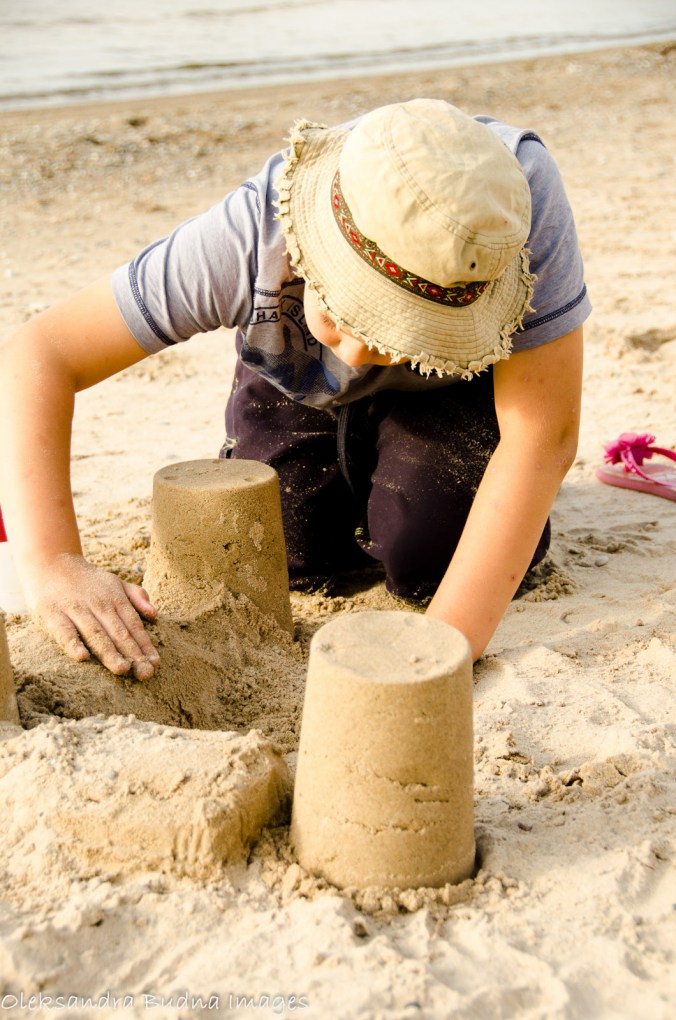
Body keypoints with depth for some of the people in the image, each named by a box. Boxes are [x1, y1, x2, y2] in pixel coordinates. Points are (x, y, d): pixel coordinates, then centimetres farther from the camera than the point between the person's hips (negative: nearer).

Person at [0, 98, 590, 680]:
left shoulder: (527, 200, -42)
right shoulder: (247, 237, -39)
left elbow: (544, 435, -41)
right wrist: (51, 564, -48)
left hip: (454, 388, -1)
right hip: (297, 389, 2)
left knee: (428, 559, -22)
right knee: (287, 563, -12)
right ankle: (354, 473, 20)